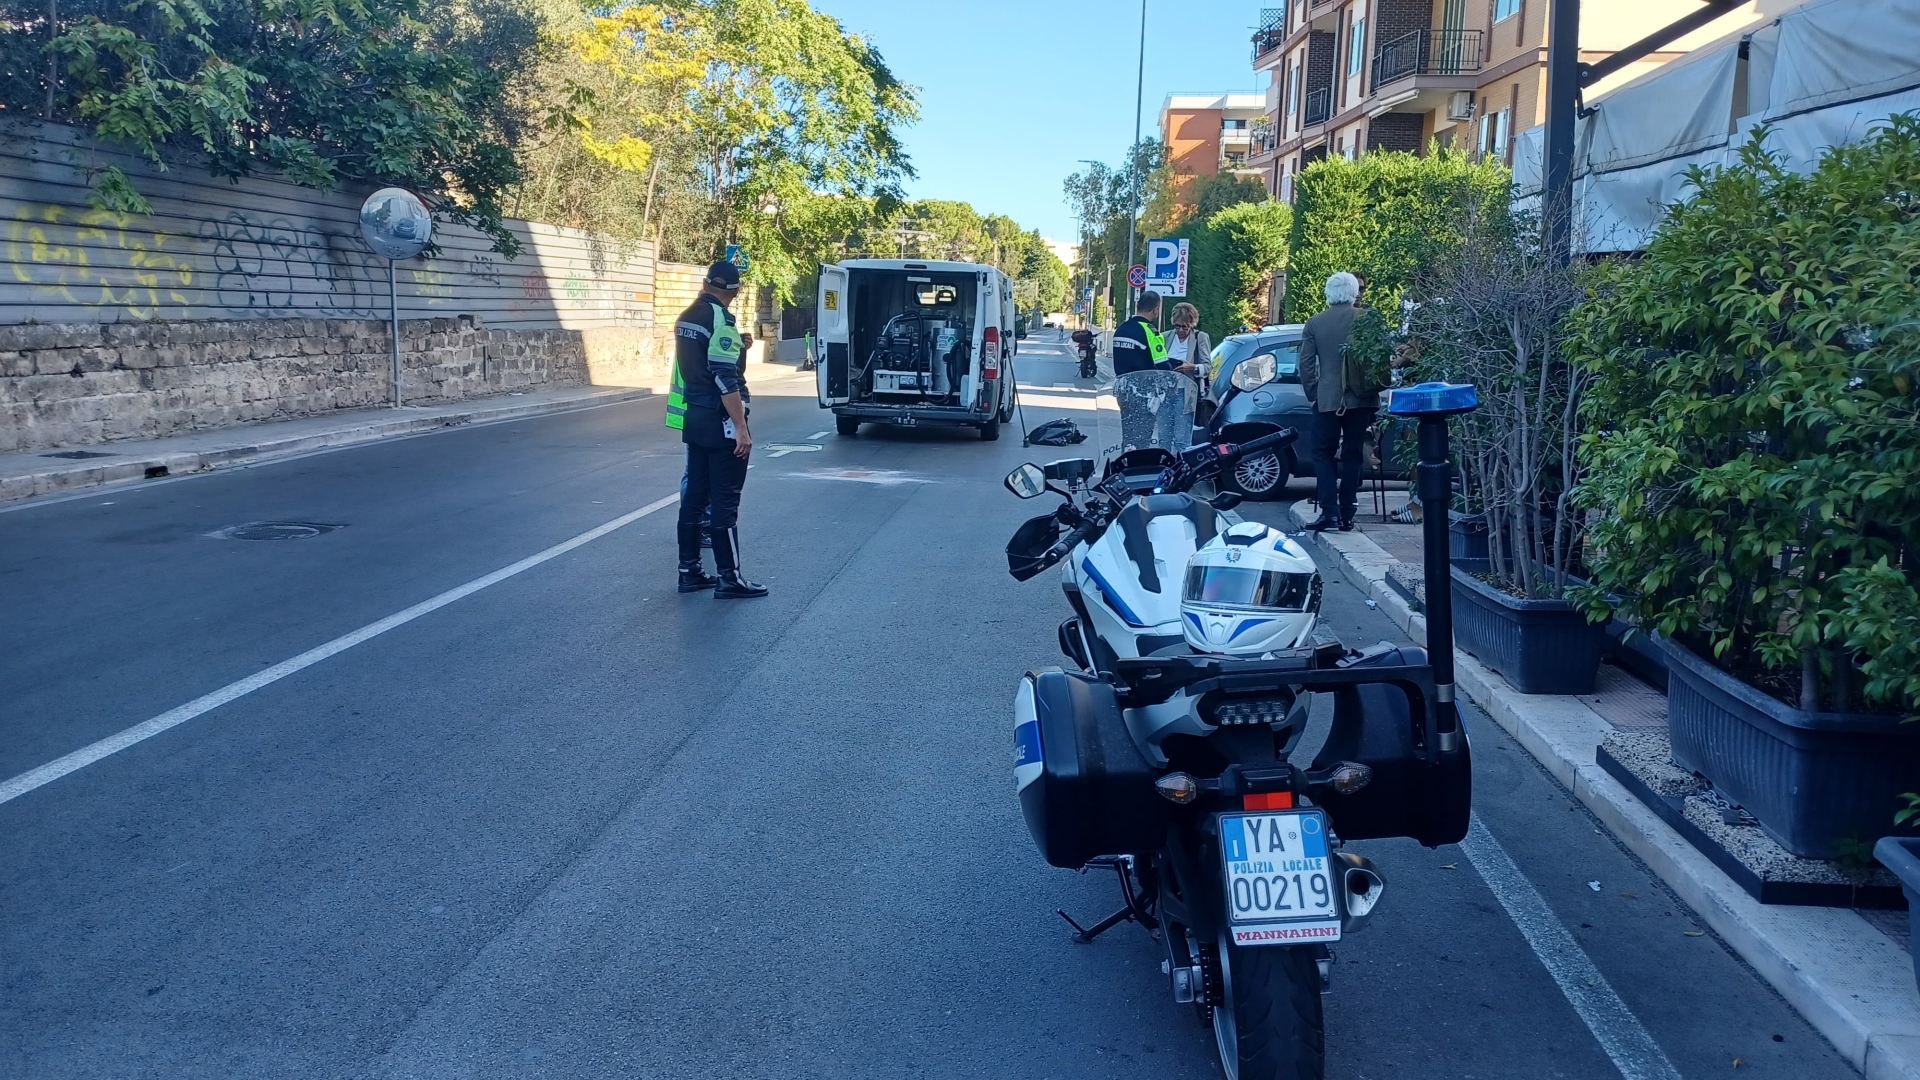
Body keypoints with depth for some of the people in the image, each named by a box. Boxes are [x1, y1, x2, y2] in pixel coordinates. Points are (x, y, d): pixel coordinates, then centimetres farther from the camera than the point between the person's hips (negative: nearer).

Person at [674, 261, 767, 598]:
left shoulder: (686, 318, 11)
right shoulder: (720, 320, -16)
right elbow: (725, 379, -22)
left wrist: (737, 348, 19)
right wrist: (741, 427, -22)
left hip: (693, 418, 9)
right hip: (719, 422, -9)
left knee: (695, 495, 12)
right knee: (725, 501, -4)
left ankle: (690, 571, 16)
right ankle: (729, 578, 0)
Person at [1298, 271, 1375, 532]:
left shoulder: (1314, 323, -1)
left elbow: (1305, 363, -1)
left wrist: (1313, 393, 9)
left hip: (1327, 399, -1)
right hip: (1361, 398, 1)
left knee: (1323, 453, 7)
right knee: (1352, 455, 9)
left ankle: (1330, 511, -6)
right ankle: (1346, 515, 8)